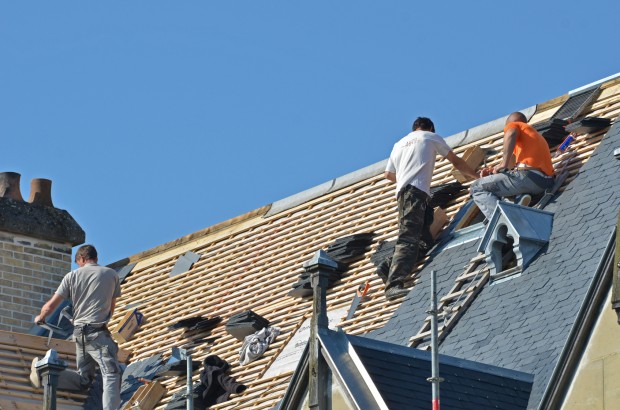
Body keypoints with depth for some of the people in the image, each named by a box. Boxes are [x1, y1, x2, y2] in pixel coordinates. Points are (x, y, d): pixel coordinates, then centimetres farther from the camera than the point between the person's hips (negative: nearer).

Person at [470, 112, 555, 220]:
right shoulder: (535, 134, 36)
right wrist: (492, 170, 18)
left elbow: (511, 133, -14)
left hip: (528, 175, -9)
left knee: (477, 188, -3)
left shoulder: (514, 125, 13)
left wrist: (504, 164, -13)